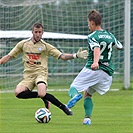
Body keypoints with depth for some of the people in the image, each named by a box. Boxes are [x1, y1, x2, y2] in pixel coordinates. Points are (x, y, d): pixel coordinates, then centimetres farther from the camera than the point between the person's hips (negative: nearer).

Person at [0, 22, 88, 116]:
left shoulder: (46, 46, 4)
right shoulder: (23, 44, 8)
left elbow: (62, 56, -1)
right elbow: (9, 56, 13)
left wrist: (76, 55, -16)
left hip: (41, 73, -3)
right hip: (28, 76, 3)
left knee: (42, 94, -33)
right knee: (18, 93, -27)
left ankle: (63, 107, -12)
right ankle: (43, 96, -6)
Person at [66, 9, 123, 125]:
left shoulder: (92, 37, -4)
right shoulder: (110, 36, 16)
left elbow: (97, 49, -25)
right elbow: (120, 46, 34)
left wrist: (95, 62, -42)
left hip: (92, 69, -6)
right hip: (107, 73, 6)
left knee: (73, 88, 0)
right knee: (87, 94, 20)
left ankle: (75, 95, -37)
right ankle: (87, 118, 1)